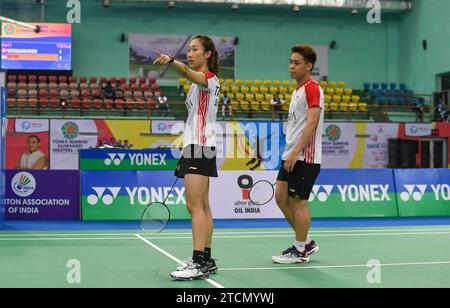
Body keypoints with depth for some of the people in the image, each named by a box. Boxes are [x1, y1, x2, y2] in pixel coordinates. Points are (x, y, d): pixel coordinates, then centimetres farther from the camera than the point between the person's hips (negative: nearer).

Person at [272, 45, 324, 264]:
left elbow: (311, 124, -20)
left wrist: (296, 152, -24)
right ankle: (306, 242, 20)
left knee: (298, 202, -3)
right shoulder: (298, 90, 18)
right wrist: (290, 153, 19)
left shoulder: (312, 88, -12)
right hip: (291, 156, 10)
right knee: (281, 197, 10)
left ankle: (300, 251, 8)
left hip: (304, 158, -10)